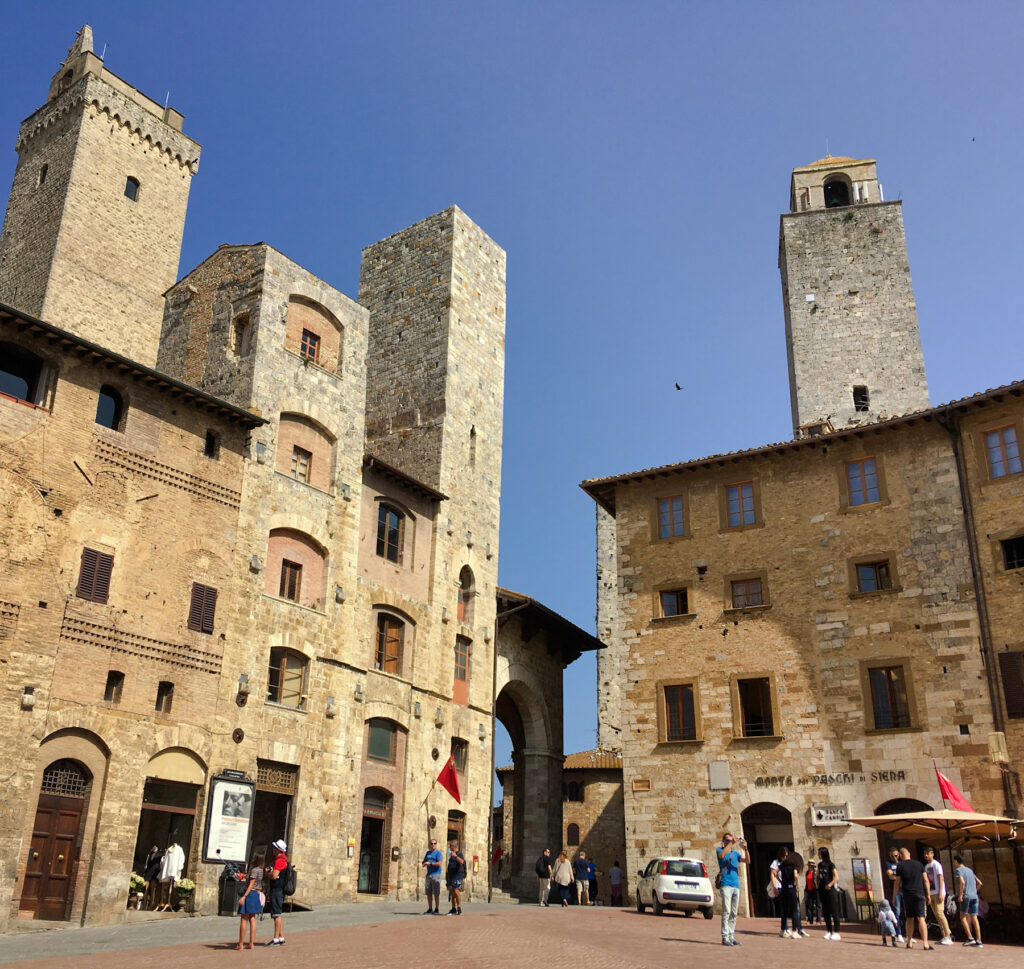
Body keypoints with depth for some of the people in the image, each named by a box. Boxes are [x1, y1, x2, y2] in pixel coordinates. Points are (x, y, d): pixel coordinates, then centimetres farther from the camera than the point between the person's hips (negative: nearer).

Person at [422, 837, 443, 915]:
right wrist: (423, 864, -2)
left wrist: (430, 863, -11)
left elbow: (439, 863, -15)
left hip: (436, 874, -7)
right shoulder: (428, 853, 17)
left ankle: (437, 909, -2)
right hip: (429, 875, 7)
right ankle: (430, 909, 13)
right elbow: (423, 862, 21)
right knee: (428, 893, 6)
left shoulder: (438, 853, -3)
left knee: (436, 893, -6)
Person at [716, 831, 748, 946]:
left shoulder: (735, 853, 18)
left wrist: (745, 849, -11)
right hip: (726, 884, -5)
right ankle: (725, 937, -10)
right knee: (726, 911, -11)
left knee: (733, 913, 6)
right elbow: (722, 855, -20)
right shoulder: (720, 850, 5)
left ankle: (731, 936, 11)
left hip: (736, 885, 5)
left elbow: (747, 861, 5)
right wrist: (731, 843, -21)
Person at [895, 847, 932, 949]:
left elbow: (897, 883, 0)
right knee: (921, 919, -4)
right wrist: (928, 894, 12)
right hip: (919, 894, 1)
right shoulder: (919, 864, 7)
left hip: (907, 895, 0)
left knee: (910, 919, 11)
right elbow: (925, 880, 6)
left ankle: (909, 942, 13)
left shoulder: (900, 866, 0)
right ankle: (925, 943, -13)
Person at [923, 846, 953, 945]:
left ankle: (948, 937, -11)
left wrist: (940, 893, -19)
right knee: (937, 915, 7)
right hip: (931, 894, 8)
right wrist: (928, 895, 15)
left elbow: (941, 879, -12)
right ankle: (944, 936, 11)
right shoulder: (926, 866, 17)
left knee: (939, 913, -13)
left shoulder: (936, 864, -7)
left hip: (938, 893, -8)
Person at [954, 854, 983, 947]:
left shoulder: (958, 870, -3)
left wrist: (960, 895, -14)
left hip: (966, 896, -6)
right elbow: (979, 883, 21)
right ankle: (978, 941, 0)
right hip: (974, 897, 6)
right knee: (974, 918, 5)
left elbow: (962, 882, -19)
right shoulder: (970, 870, 20)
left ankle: (970, 938, -6)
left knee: (963, 917, 3)